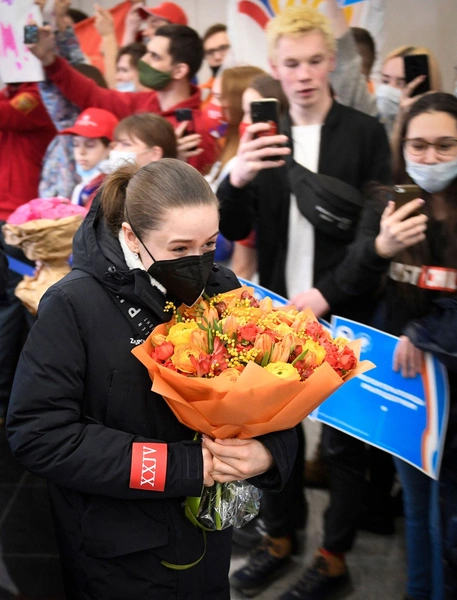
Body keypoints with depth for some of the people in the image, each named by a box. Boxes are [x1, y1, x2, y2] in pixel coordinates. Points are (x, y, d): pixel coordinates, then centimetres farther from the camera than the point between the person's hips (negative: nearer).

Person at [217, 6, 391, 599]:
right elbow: (233, 230, 1)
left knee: (342, 435, 7)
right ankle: (280, 535, 31)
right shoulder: (263, 138, 5)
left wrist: (328, 293, -19)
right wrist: (237, 180, -19)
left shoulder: (366, 132, -5)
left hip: (341, 311, -3)